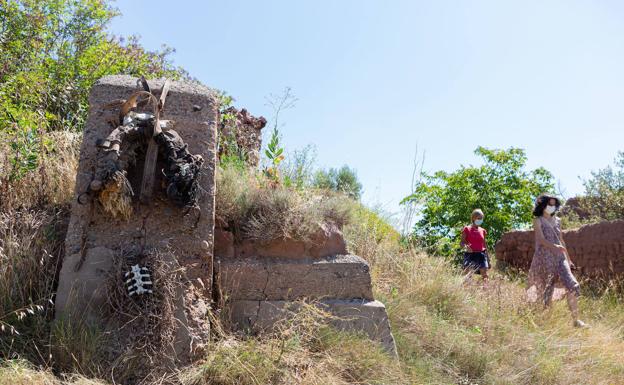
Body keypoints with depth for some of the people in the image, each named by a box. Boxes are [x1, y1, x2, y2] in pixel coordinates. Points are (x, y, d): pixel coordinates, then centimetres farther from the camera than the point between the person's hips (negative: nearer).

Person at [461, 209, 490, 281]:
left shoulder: (482, 231, 15)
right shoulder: (467, 229, 4)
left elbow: (484, 245, 19)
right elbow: (462, 242, 0)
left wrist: (488, 259, 16)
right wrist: (465, 246, -24)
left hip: (481, 254, 3)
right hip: (470, 254, -3)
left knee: (485, 274, -9)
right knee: (467, 273, -14)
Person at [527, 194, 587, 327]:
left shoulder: (557, 220, 17)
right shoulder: (538, 221, 0)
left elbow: (561, 241, 22)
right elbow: (541, 240, -13)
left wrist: (568, 259, 22)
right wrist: (554, 246, -31)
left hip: (560, 257, 5)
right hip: (545, 258, -5)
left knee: (573, 286, -10)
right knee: (548, 289, -2)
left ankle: (576, 320, -6)